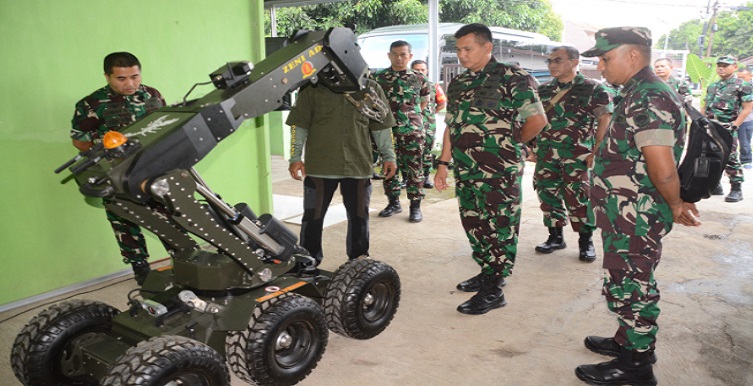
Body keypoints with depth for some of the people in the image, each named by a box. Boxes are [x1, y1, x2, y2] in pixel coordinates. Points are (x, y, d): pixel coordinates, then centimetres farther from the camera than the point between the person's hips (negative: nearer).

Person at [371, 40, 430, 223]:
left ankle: (415, 205, 11)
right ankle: (393, 202, 22)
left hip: (412, 131, -1)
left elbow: (425, 100, 17)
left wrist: (413, 115, 12)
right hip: (387, 130, 1)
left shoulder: (419, 78, 4)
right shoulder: (378, 77, 3)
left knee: (413, 168, 1)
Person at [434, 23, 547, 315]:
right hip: (465, 171, 8)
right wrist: (443, 163, 13)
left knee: (499, 228, 0)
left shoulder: (512, 78, -8)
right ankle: (487, 274, 33)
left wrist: (510, 144, 1)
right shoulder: (458, 83, 14)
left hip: (499, 173, -7)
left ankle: (494, 291, 9)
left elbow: (537, 120, -11)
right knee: (473, 224, 15)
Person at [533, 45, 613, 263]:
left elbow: (605, 121, -5)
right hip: (545, 154, 5)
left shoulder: (592, 89, -2)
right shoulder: (543, 90, 14)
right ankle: (555, 237, 23)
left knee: (578, 198, -5)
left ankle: (586, 241, 10)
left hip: (577, 156, -5)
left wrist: (596, 152, -12)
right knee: (547, 194, 8)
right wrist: (531, 146, 12)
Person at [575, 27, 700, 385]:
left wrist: (675, 205, -10)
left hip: (635, 217, -10)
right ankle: (628, 340, 39)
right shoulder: (641, 95, 13)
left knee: (628, 286, 2)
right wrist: (675, 206, 13)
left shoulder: (648, 100, -21)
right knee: (626, 282, 22)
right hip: (627, 215, 10)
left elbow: (663, 169, -27)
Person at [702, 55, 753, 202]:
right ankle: (715, 185, 22)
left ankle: (736, 189, 1)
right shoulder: (712, 86, 16)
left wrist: (734, 125, -15)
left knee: (730, 159, -6)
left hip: (726, 129, -7)